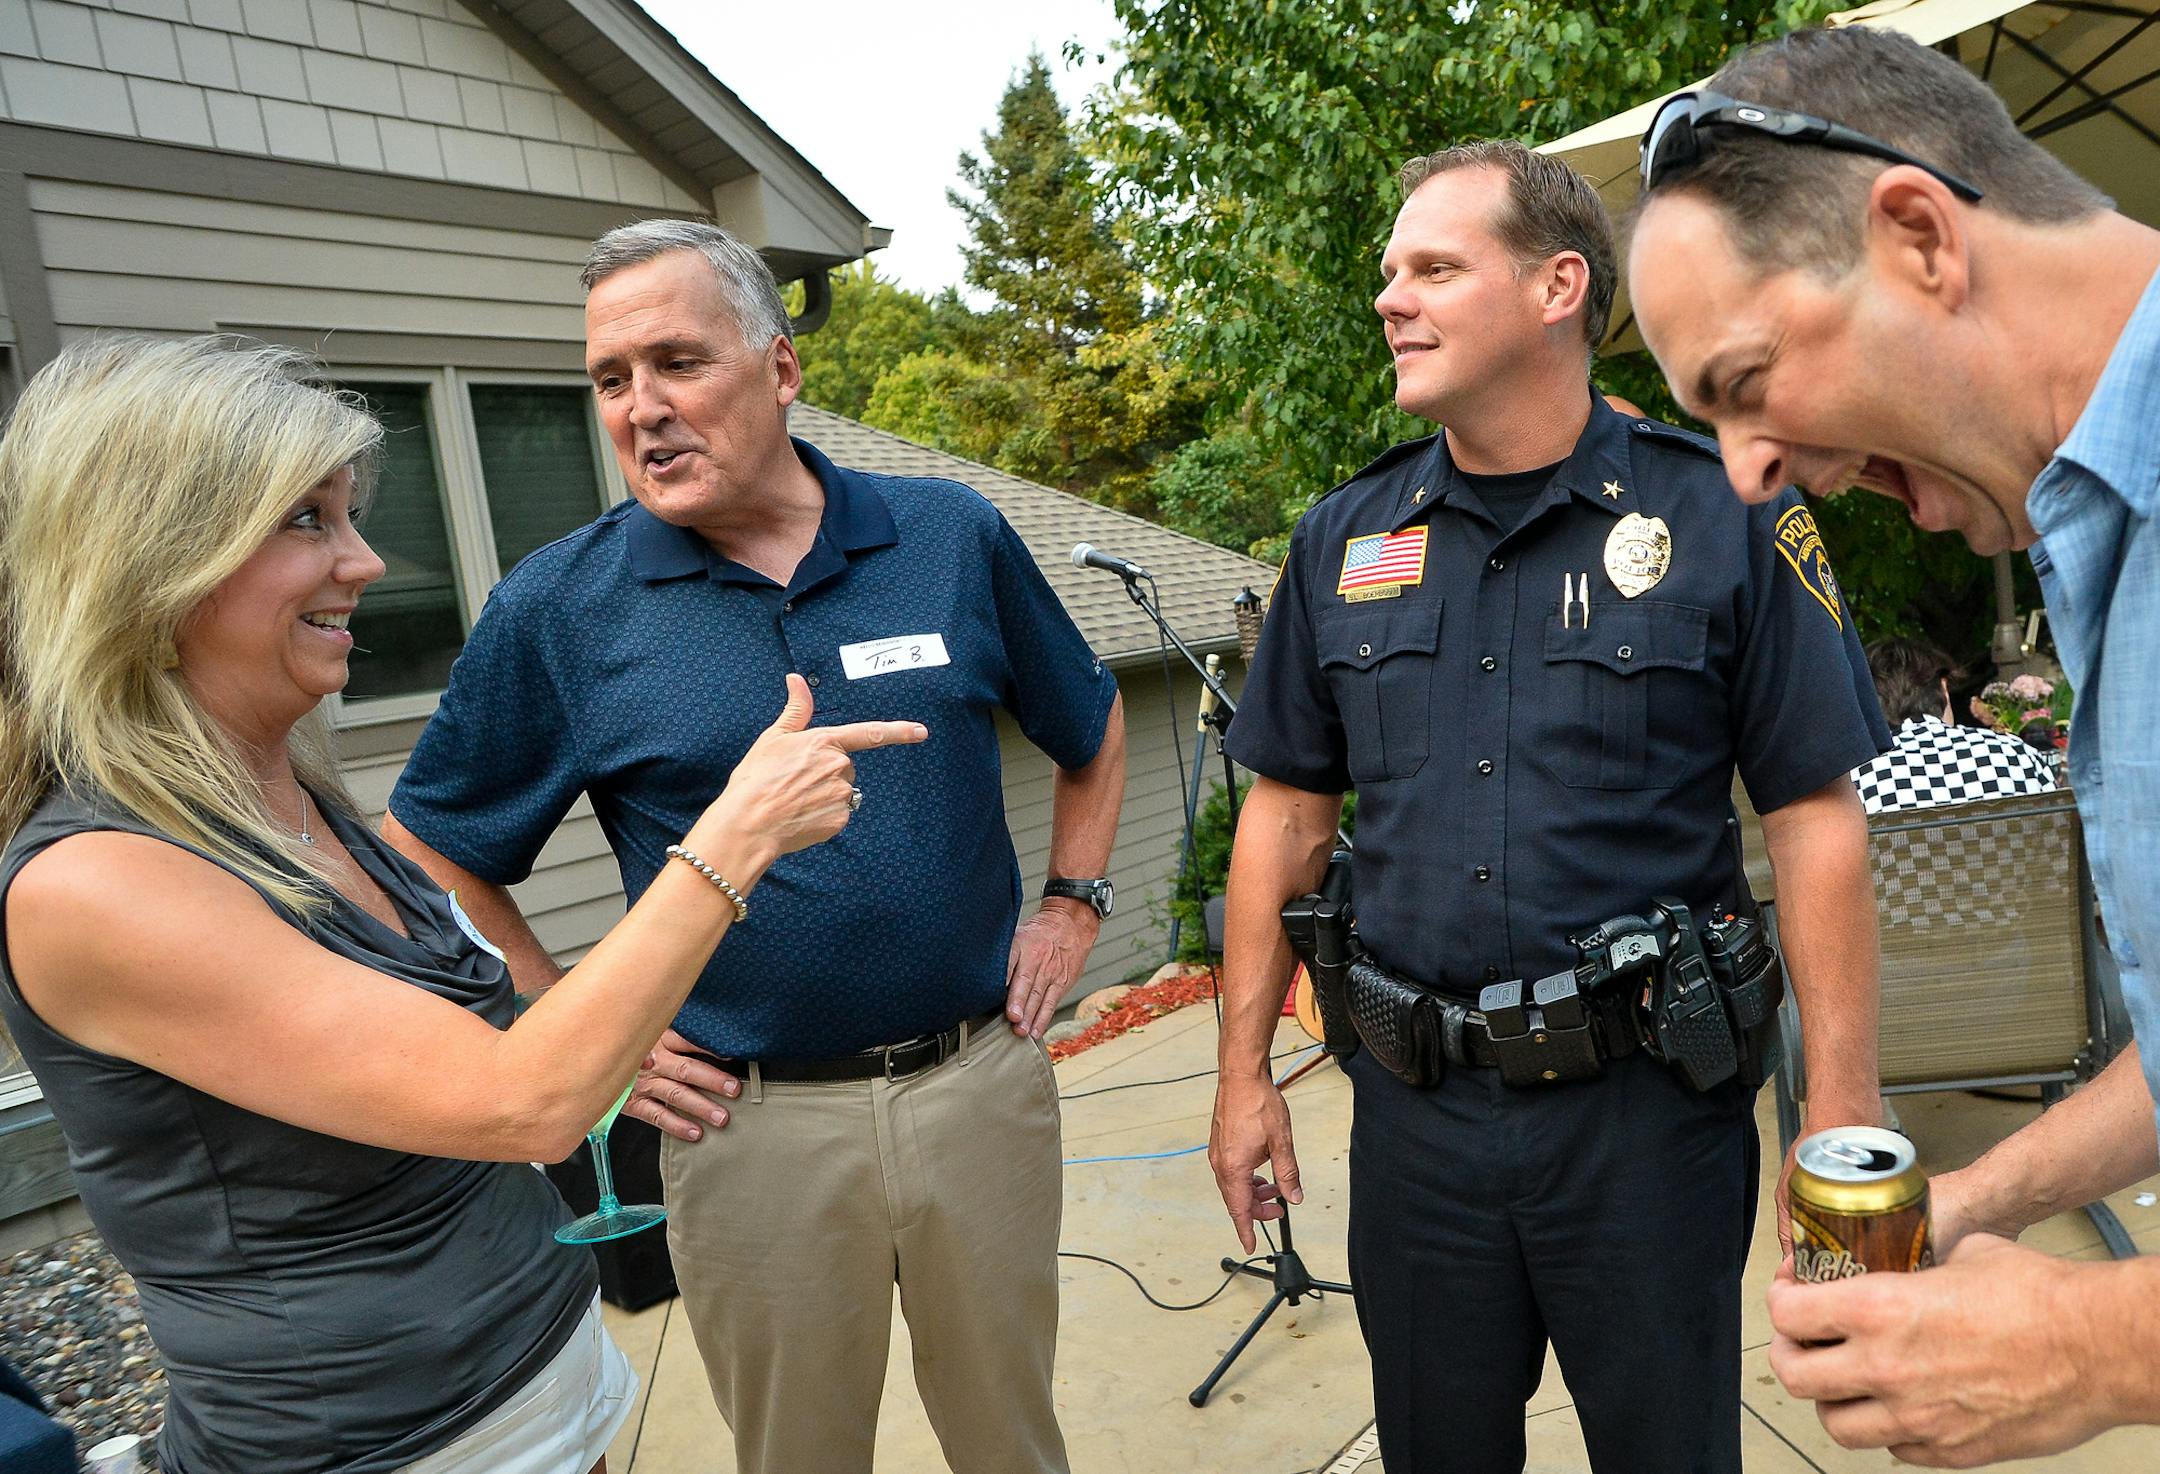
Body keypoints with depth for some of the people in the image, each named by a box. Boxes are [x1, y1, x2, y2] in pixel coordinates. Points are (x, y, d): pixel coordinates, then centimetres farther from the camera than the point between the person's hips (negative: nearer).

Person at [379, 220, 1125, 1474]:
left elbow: (1091, 730, 12)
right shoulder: (558, 610, -5)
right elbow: (430, 854, 3)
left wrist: (1074, 908, 6)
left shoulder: (955, 536, -2)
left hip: (983, 1079, 2)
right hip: (754, 1123, -1)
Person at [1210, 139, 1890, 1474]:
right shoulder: (1344, 540, 3)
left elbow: (1816, 820, -6)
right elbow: (1290, 812, 6)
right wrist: (1245, 1072, 5)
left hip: (1648, 1109, -2)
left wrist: (1844, 1113, -9)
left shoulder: (1722, 515, -7)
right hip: (1414, 1106, 3)